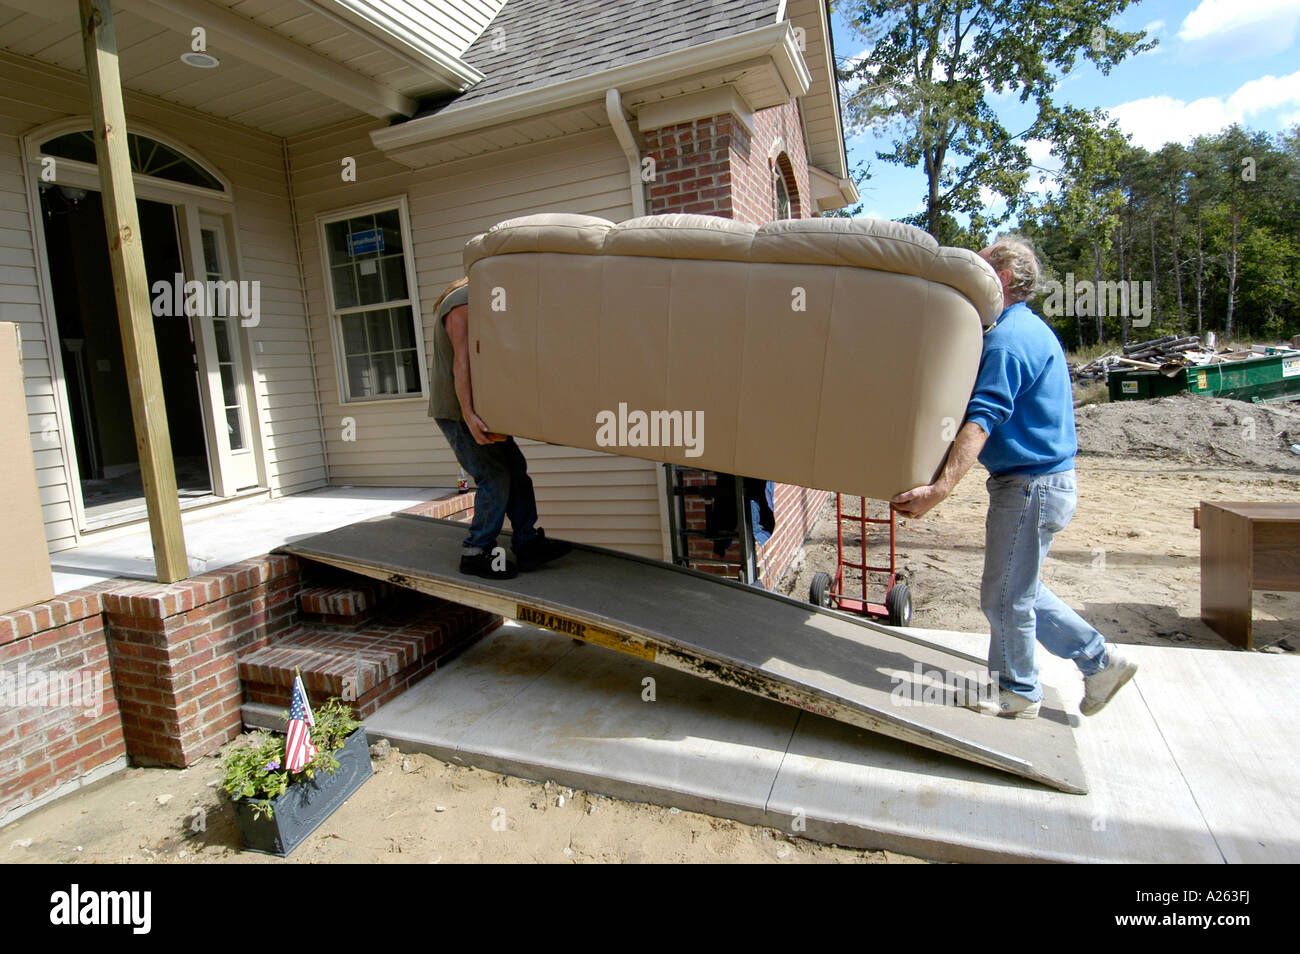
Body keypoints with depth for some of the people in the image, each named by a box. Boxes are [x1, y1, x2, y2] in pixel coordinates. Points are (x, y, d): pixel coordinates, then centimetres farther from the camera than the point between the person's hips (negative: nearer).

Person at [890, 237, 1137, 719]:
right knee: (1018, 590, 20)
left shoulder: (1009, 338, -18)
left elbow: (981, 421, -30)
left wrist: (940, 488, -36)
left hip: (1030, 486, -10)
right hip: (1041, 480, 10)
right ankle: (1099, 659, 28)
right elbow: (988, 410, 24)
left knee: (1004, 595, 5)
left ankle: (1018, 693, 23)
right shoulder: (1029, 329, 16)